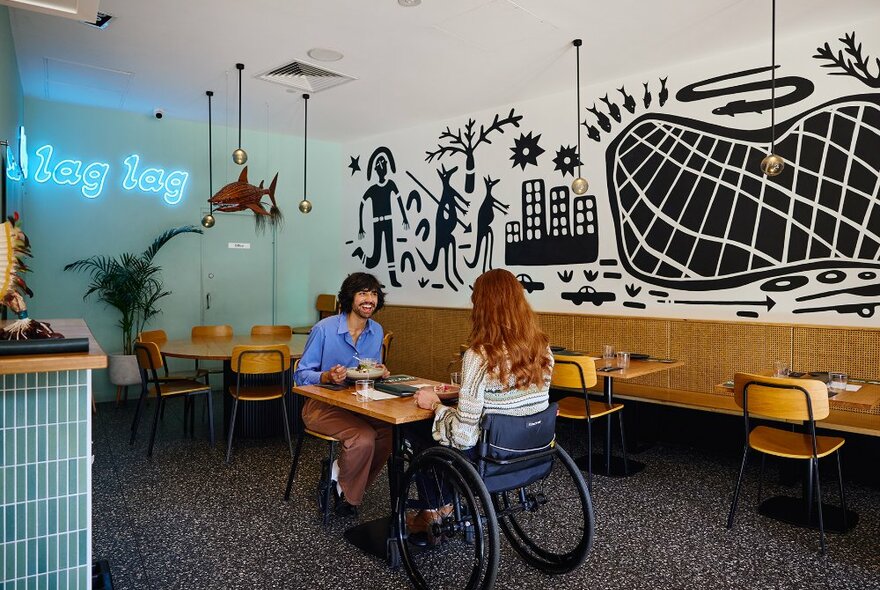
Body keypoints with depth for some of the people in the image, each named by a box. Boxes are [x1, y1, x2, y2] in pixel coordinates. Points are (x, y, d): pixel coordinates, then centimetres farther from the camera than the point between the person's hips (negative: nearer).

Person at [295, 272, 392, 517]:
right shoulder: (324, 329, -14)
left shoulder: (376, 331, 4)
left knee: (391, 431, -21)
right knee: (363, 437, -30)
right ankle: (346, 494, 1)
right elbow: (301, 375, -9)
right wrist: (327, 377, -29)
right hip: (321, 406, -6)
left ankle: (337, 477, 2)